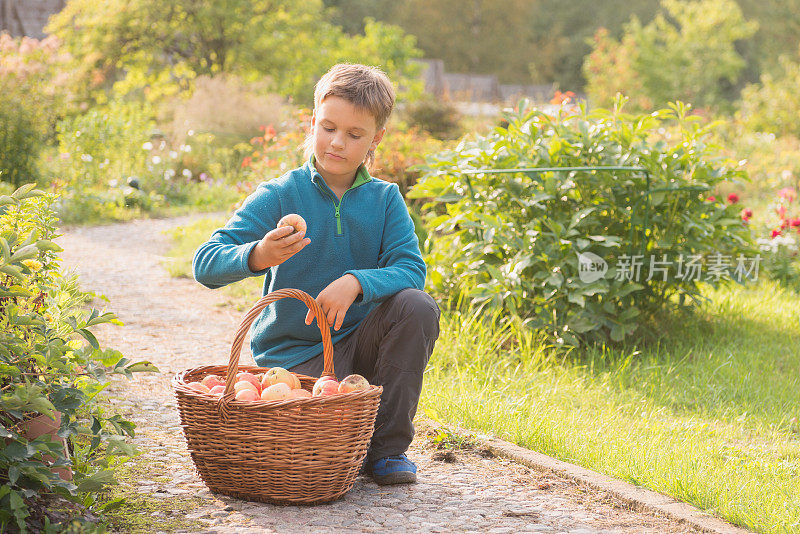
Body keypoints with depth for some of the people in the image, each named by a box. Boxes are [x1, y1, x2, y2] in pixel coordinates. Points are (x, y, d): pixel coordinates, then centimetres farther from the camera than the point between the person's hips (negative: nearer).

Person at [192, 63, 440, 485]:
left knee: (418, 307, -25)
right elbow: (205, 265, -18)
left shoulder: (384, 200, 1)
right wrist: (258, 256, -39)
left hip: (359, 339, 4)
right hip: (294, 352, -3)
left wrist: (356, 282, -30)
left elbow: (410, 270, -11)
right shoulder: (279, 196, -9)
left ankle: (387, 446, -11)